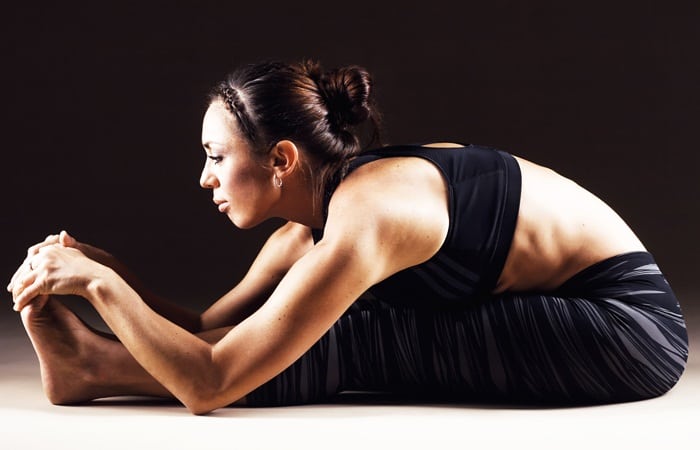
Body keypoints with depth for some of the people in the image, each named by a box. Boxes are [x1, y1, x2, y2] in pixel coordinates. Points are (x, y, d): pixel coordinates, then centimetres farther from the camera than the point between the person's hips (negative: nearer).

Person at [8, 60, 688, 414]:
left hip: (627, 326, -8)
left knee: (358, 342, -17)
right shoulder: (318, 215, 0)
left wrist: (98, 283, -23)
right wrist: (109, 271, -7)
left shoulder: (360, 219, -27)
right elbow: (210, 329, 3)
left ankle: (98, 368, -11)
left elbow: (208, 383, -28)